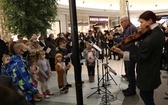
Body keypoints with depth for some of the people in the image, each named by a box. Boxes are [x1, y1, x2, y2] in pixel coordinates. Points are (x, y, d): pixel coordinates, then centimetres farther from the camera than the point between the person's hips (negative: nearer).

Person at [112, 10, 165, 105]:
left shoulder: (150, 39, -30)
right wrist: (142, 33, -5)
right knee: (147, 96, 24)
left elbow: (139, 57, -23)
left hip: (147, 75, -9)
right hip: (153, 72, 9)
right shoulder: (158, 32, 2)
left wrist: (121, 52, -21)